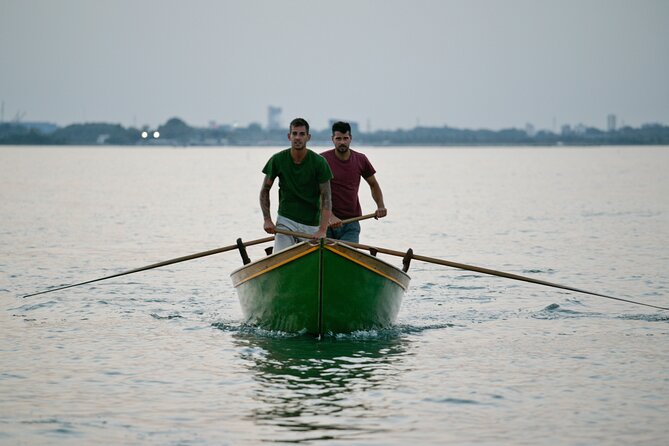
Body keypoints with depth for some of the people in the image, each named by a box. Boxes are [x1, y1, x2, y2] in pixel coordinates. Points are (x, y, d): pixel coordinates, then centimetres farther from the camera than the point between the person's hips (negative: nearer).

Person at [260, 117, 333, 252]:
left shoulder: (319, 162, -8)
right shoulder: (278, 160, -4)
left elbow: (326, 198, -11)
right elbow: (264, 191, 7)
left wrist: (322, 230, -21)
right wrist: (267, 220, -5)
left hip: (311, 225, 0)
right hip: (285, 220, 0)